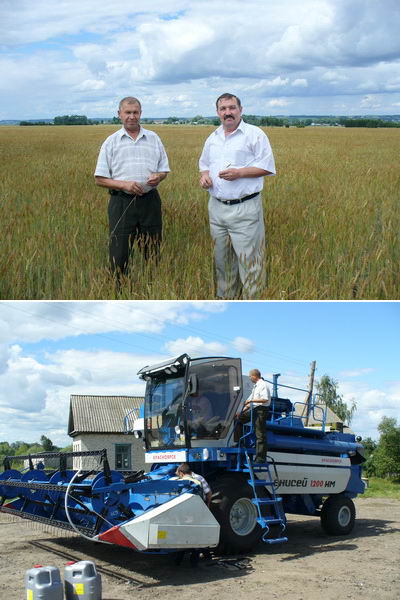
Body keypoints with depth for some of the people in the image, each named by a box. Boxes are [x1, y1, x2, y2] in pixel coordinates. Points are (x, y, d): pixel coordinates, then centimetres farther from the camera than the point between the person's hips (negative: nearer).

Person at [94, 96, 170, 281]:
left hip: (150, 201, 2)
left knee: (153, 253, 7)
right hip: (122, 202, -2)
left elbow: (164, 169, 16)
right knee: (119, 254, -1)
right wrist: (124, 184, -15)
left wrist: (158, 177, -9)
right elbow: (100, 179, 2)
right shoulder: (111, 142, 4)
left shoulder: (153, 138, 11)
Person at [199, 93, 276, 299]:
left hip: (244, 208, -6)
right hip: (216, 207, 6)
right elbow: (204, 164, 28)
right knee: (221, 259, 13)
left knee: (248, 260, -7)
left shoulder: (255, 134, -4)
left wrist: (239, 172, -18)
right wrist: (204, 175, 4)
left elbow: (267, 167, -7)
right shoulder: (212, 138, 16)